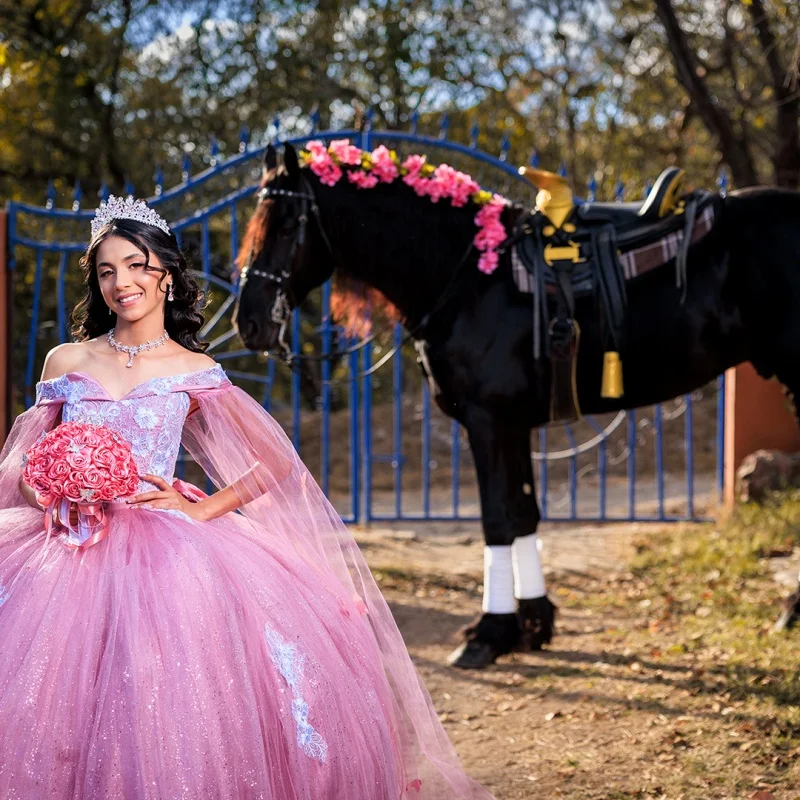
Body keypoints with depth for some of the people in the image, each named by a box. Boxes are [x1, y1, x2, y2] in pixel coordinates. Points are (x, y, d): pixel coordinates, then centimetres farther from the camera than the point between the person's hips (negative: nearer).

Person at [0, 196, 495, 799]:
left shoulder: (193, 371, 7)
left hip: (166, 549, -2)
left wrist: (201, 509, -4)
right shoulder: (66, 363, 12)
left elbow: (274, 464, 7)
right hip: (69, 550, 2)